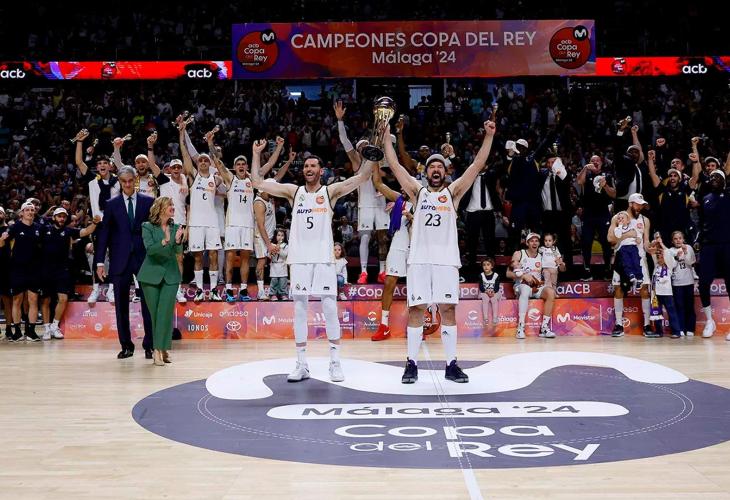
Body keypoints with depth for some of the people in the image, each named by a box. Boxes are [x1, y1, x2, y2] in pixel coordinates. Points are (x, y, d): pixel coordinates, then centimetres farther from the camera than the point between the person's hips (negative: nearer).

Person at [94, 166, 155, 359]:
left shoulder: (148, 202, 5)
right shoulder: (112, 204, 7)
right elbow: (104, 233, 5)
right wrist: (100, 261, 0)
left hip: (144, 258, -1)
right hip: (120, 260, 1)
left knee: (148, 303, -1)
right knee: (121, 305, 5)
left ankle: (149, 346, 7)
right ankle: (126, 346, 15)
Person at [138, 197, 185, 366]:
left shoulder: (175, 228, 6)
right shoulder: (148, 227, -2)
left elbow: (179, 251, -3)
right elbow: (150, 249, -14)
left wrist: (178, 240, -25)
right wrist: (165, 242, -32)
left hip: (170, 275, 2)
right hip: (152, 275, -2)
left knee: (166, 312, -7)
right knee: (154, 312, 3)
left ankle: (161, 348, -3)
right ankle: (158, 350, 12)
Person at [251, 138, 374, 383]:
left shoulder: (330, 191, 5)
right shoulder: (294, 191, 11)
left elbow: (361, 177, -5)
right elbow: (258, 183, 10)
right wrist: (257, 153, 8)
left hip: (323, 258, -2)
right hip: (299, 259, 2)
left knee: (330, 308, -3)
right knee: (299, 309, 4)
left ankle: (335, 362, 6)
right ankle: (302, 364, 10)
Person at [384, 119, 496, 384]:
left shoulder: (453, 191, 11)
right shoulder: (417, 191, 12)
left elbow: (477, 165, 4)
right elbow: (394, 165, 8)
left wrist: (489, 135, -4)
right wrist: (386, 135, 3)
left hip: (446, 259, 0)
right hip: (419, 259, 0)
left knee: (448, 309, 0)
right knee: (416, 309, 0)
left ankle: (451, 365, 7)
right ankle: (412, 364, 6)